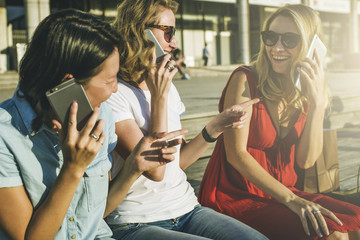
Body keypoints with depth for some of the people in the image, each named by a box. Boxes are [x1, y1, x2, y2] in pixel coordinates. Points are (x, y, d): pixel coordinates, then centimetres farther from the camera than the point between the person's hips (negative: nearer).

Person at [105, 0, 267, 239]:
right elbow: (154, 170, -17)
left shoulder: (167, 87, 12)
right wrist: (159, 97, -14)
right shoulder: (113, 94, -12)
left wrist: (216, 126, 4)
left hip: (186, 210, 7)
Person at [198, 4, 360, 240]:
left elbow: (306, 160, -3)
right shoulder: (245, 80, -12)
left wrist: (318, 102, -15)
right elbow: (236, 154, -17)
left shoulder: (309, 91, 4)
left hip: (282, 191, 6)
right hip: (234, 196, -6)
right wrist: (291, 199, -24)